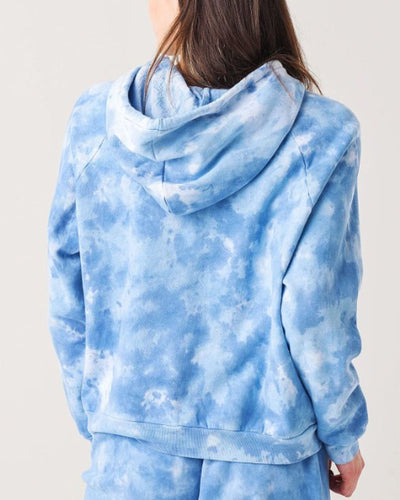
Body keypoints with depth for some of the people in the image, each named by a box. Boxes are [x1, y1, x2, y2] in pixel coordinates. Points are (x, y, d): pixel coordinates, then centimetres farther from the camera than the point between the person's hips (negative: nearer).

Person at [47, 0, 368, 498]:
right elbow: (313, 313, -15)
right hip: (268, 457, -1)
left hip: (131, 456, 2)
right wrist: (341, 437, 2)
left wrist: (95, 419, 11)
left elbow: (70, 305, -3)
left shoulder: (94, 120, -8)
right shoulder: (321, 135, -15)